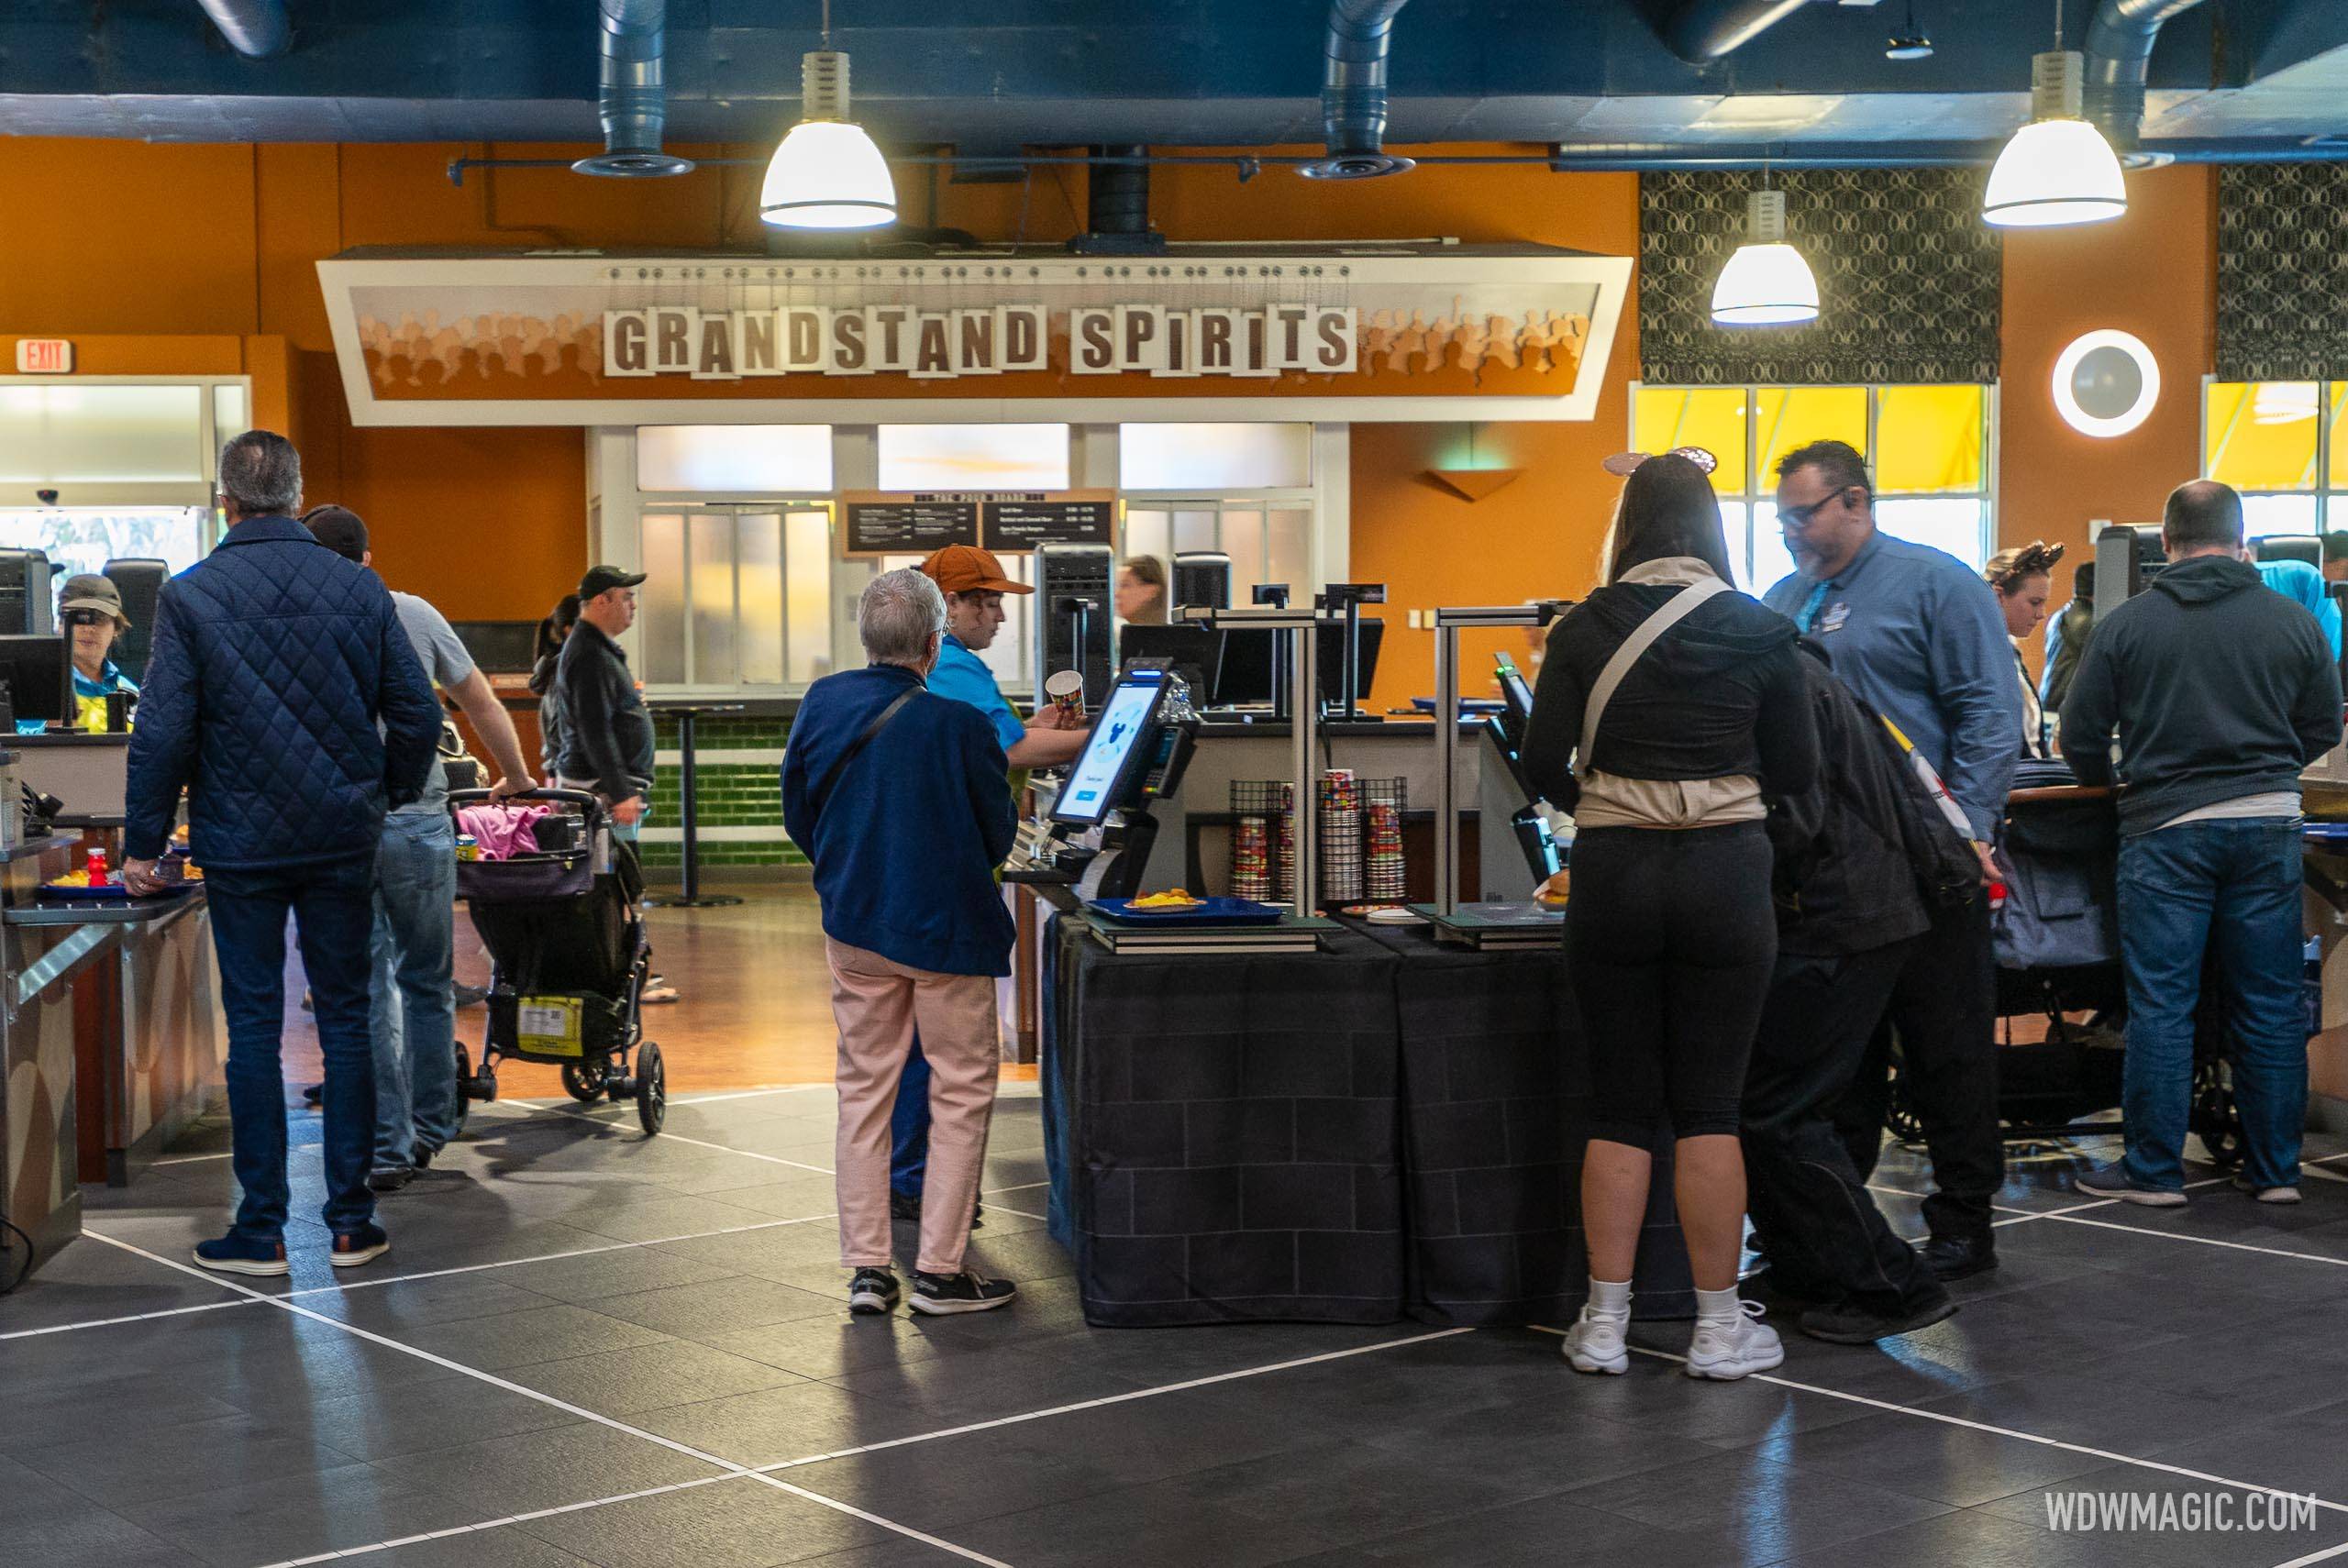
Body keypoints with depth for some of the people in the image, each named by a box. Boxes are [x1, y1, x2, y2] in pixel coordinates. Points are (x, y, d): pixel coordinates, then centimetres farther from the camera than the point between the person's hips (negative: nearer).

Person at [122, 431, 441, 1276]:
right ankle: (350, 1221, 12)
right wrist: (388, 795, 18)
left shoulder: (189, 596, -8)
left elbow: (162, 733, -10)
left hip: (240, 843, -2)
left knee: (253, 1025, 5)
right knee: (345, 1019, 9)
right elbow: (417, 717, 1)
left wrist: (142, 844, 0)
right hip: (344, 838, 2)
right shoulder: (362, 588, -1)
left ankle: (262, 1229, 8)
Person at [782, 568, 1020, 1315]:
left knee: (864, 1090, 14)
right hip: (946, 928, -5)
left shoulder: (821, 703, -5)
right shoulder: (960, 726, -18)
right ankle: (939, 1270, 8)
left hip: (853, 925, 5)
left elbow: (798, 815, 6)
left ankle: (866, 1268, 15)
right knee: (961, 1093, 8)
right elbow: (999, 838, -8)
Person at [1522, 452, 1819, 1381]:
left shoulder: (1585, 629, 0)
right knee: (1708, 1105, 6)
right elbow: (1795, 770, 4)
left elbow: (1543, 765, -3)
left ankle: (1604, 1323, 10)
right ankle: (1718, 1328, 10)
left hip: (1613, 874, 1)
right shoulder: (1757, 630, -1)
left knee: (1620, 1103, 8)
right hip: (1724, 873, -1)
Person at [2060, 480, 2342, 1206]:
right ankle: (2275, 1169, 15)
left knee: (2160, 1005, 3)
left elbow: (2081, 736, 0)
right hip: (2269, 825, 2)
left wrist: (2110, 780, 21)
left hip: (2164, 828, -2)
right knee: (2270, 1005, 9)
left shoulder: (2127, 624, -4)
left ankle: (2153, 1170, 6)